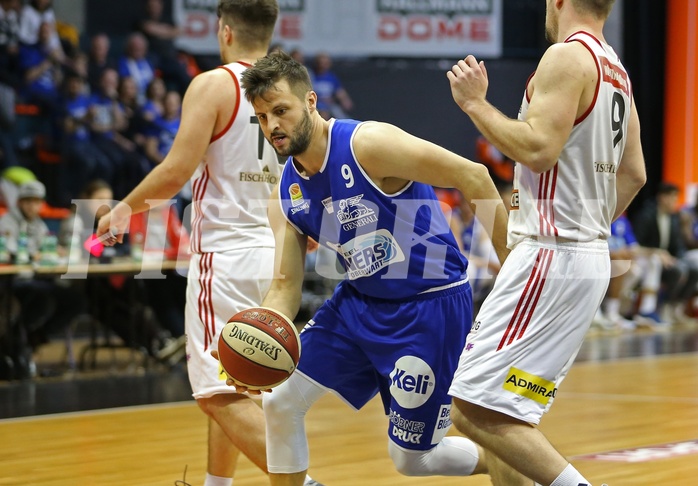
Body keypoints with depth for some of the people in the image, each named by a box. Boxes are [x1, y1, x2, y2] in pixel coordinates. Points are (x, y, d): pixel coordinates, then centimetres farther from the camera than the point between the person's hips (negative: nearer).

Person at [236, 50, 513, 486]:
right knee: (280, 402, -1)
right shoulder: (286, 197, 0)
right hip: (360, 302, 7)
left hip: (431, 304, -7)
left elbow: (472, 177, -21)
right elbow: (286, 286, 2)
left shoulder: (368, 145, -22)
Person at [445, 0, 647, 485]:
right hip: (588, 254, 10)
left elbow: (539, 150, -22)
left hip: (551, 257, -10)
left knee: (478, 409, -14)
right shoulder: (614, 69, 16)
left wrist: (475, 103, -12)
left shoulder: (568, 56, -13)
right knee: (500, 409, 16)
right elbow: (634, 173, 20)